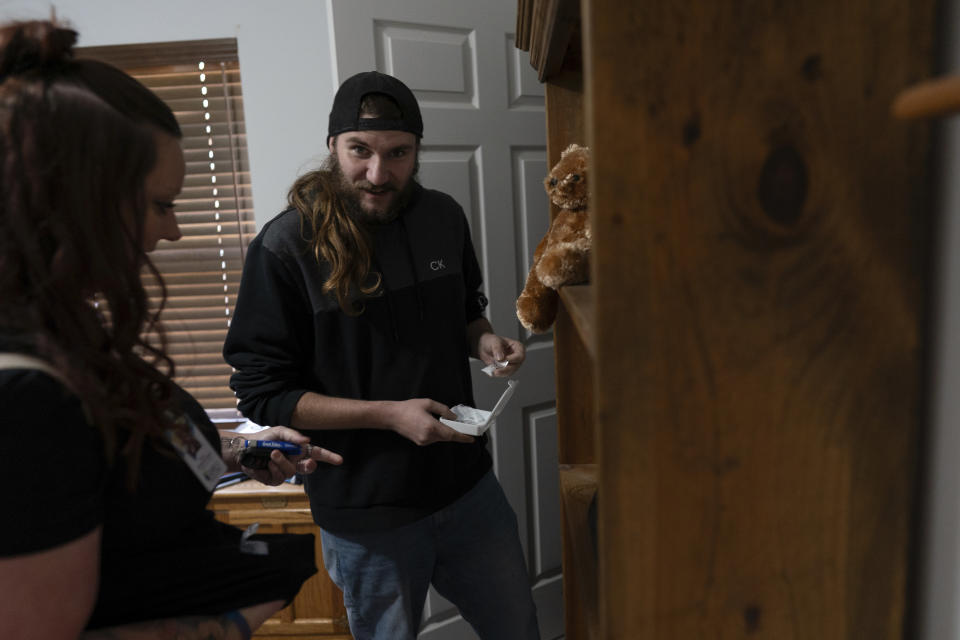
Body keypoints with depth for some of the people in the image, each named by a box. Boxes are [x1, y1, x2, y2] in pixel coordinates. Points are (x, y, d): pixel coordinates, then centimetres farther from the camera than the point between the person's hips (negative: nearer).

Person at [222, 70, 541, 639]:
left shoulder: (444, 218, -2)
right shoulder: (285, 247, -17)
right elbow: (262, 394, -14)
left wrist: (486, 340, -9)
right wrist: (388, 414, -23)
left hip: (467, 482, 5)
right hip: (367, 514, -4)